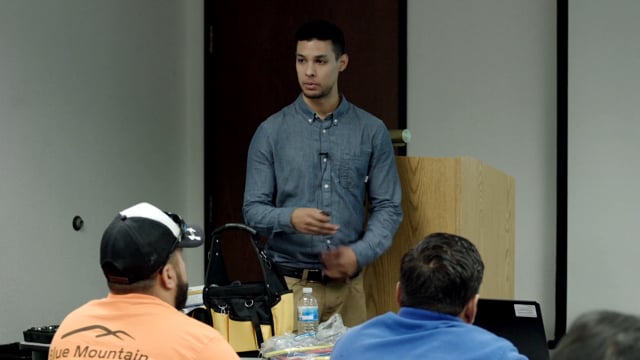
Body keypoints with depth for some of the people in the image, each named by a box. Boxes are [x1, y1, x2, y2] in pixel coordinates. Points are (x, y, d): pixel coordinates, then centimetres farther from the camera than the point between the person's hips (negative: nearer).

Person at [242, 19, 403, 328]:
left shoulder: (371, 131, 4)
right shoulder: (271, 132, 2)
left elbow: (388, 207, 4)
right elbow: (254, 209, 0)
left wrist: (360, 254, -12)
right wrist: (291, 218, -20)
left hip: (346, 284, 1)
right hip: (289, 282, -1)